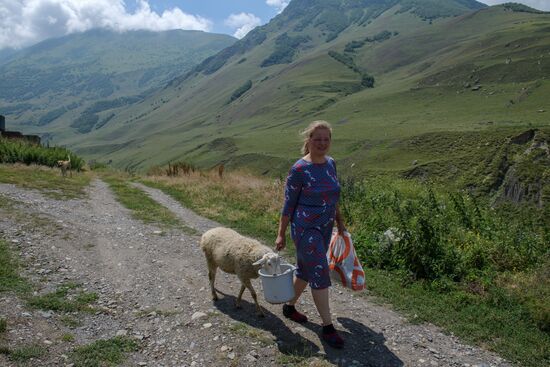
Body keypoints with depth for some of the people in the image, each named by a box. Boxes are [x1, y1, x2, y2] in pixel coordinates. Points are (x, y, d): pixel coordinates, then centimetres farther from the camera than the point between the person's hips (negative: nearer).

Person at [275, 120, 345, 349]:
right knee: (320, 274, -4)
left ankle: (289, 307, 39)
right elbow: (289, 204, -11)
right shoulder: (299, 169, -16)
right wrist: (281, 234, -9)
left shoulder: (331, 163, 4)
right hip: (306, 229, -7)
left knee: (305, 270, 19)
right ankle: (328, 328, 9)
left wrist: (339, 221, 21)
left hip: (325, 227, 7)